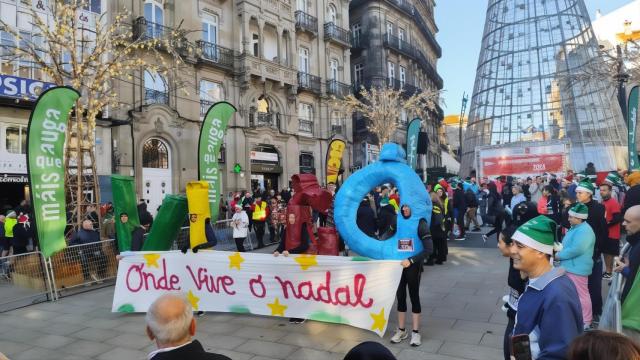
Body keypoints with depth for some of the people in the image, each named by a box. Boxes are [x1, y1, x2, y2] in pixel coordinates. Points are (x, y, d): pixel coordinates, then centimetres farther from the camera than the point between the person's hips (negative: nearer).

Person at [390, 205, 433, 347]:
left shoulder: (420, 223, -12)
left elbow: (429, 249, -16)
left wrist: (411, 260, -21)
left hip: (413, 266, -4)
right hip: (399, 264, 4)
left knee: (414, 297, 7)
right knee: (400, 296, 10)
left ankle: (416, 332, 19)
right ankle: (401, 330, 24)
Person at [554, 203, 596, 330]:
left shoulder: (584, 231, -21)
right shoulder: (575, 228, 12)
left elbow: (576, 249, -27)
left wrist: (559, 255, -16)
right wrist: (560, 247, 3)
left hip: (577, 268, -11)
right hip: (570, 267, 11)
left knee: (581, 295, 1)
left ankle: (585, 322, 12)